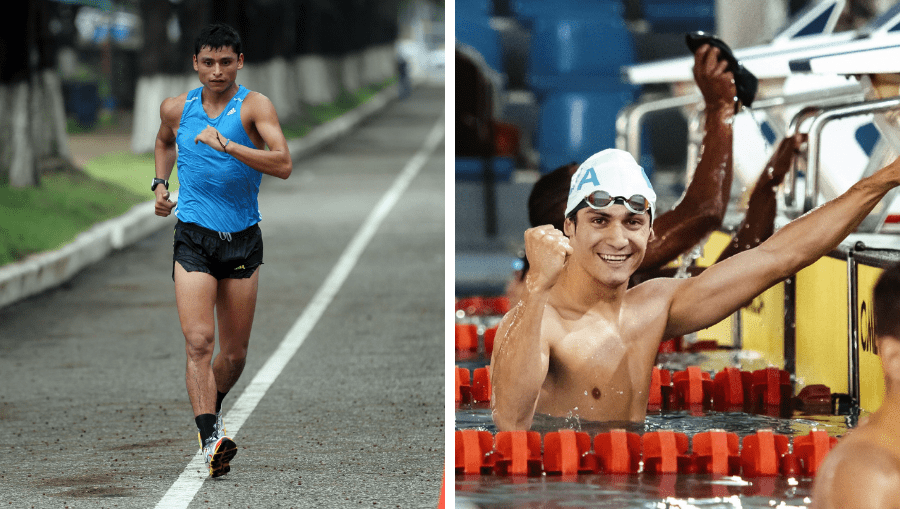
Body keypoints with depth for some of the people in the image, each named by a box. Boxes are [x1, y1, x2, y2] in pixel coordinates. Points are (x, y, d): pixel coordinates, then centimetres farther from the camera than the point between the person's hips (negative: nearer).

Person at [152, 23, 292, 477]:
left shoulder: (254, 106, -6)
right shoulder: (176, 108, 5)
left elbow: (283, 165, -21)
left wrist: (226, 145, -28)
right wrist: (160, 183, 14)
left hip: (243, 239, 0)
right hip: (194, 236, 0)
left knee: (235, 354, 9)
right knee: (199, 341, -18)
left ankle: (211, 409, 38)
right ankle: (211, 440, -25)